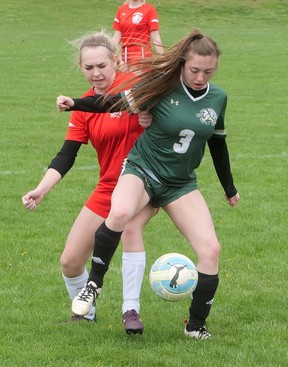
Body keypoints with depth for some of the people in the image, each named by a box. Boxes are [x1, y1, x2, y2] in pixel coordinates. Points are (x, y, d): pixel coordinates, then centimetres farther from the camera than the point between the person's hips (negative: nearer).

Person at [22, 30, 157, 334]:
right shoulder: (84, 106, 1)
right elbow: (66, 156, -1)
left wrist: (150, 118, -30)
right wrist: (42, 189, -15)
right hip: (108, 187, 5)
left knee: (131, 228, -35)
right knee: (70, 261, 2)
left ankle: (131, 311, -24)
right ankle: (85, 313, 30)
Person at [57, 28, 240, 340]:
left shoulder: (217, 98, 0)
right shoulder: (163, 86, -13)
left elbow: (218, 144, 14)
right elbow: (118, 102, -8)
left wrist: (229, 189, 24)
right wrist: (74, 103, -22)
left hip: (181, 184, 4)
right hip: (142, 171, -4)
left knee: (210, 249, -9)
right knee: (120, 213, -37)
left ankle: (196, 325, 10)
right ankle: (93, 282, -16)